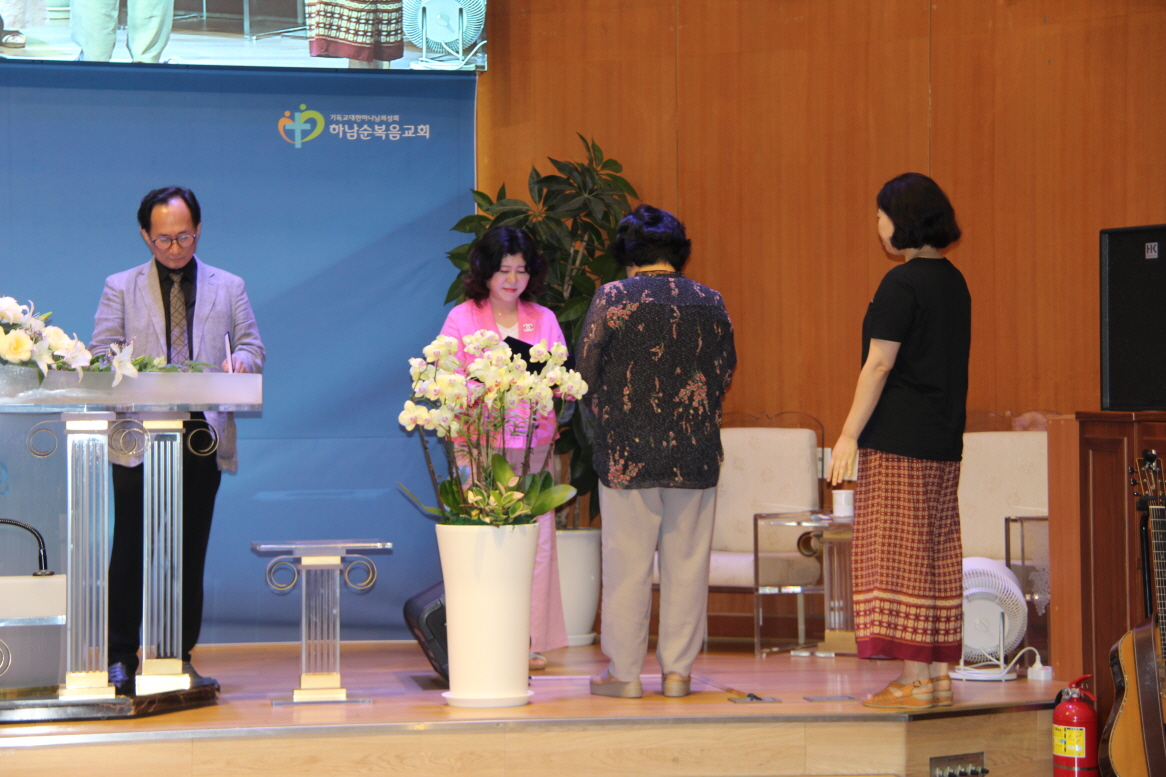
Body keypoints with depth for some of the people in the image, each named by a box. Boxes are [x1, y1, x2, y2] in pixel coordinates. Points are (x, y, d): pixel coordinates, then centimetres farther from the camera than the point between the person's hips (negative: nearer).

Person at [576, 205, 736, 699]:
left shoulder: (612, 299, -7)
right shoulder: (710, 303, 3)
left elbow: (587, 373, -4)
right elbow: (723, 375, 9)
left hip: (626, 453, -3)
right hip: (696, 454, 3)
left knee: (627, 564, 3)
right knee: (686, 563, 8)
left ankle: (624, 672, 6)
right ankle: (678, 670, 11)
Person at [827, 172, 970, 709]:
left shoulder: (902, 284, -13)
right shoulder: (953, 282, 12)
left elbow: (880, 364, -16)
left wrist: (850, 434, -12)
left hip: (897, 441, -8)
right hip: (944, 441, 8)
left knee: (897, 552, -5)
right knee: (938, 553, 10)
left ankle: (913, 679, -7)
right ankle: (939, 675, 12)